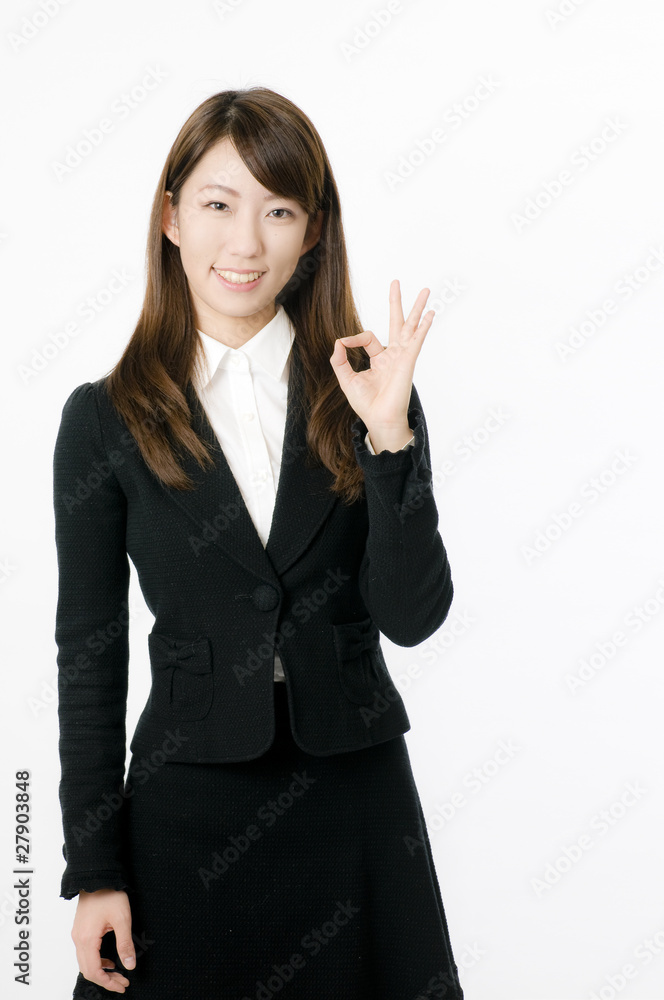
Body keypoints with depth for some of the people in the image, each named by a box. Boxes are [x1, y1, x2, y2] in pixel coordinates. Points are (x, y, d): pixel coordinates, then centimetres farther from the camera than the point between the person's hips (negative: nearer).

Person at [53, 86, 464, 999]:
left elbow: (412, 617, -7)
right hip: (188, 810, -1)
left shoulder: (364, 394, -1)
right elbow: (89, 654, 0)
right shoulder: (106, 420, -3)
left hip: (357, 798, 1)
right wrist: (94, 871, -1)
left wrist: (391, 434, -19)